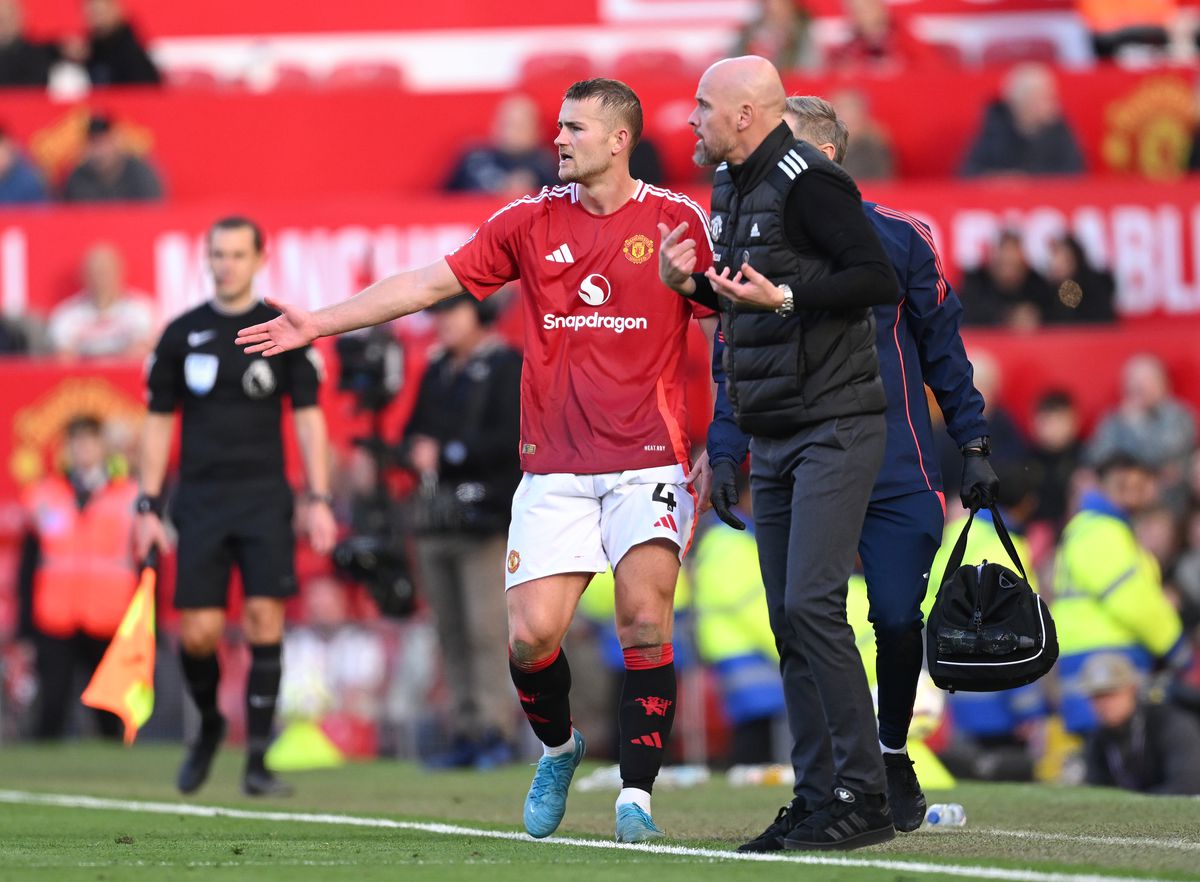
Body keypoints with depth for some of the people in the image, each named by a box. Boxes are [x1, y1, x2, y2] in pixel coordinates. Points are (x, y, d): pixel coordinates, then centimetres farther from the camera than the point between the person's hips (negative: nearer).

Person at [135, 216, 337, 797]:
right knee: (197, 631, -6)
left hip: (264, 497, -1)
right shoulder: (181, 335, 6)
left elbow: (307, 417, 4)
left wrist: (319, 500, -4)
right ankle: (208, 726, 24)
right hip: (200, 498, 1)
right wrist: (148, 507, 4)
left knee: (264, 618, -11)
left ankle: (257, 760, -5)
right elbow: (159, 422, 10)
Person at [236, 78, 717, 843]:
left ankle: (636, 794, -9)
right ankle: (559, 749, 23)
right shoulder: (532, 221, 7)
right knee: (531, 634, -7)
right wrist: (321, 322, 7)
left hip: (647, 461, -2)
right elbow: (429, 283, 10)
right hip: (556, 466, 2)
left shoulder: (678, 221, 0)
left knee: (645, 616, -17)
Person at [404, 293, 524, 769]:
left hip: (483, 518, -7)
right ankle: (465, 733, 5)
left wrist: (447, 454, -13)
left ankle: (496, 731, -11)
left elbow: (510, 439, -13)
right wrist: (417, 451, -1)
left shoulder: (507, 367, -3)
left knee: (485, 628, -12)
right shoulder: (437, 372, 20)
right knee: (450, 631, 4)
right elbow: (414, 431, 23)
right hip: (435, 518, 7)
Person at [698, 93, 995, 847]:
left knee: (897, 620, -5)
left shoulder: (897, 239, 0)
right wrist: (724, 454, 0)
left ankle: (894, 755, 22)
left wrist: (974, 447, 3)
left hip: (896, 472, -1)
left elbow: (943, 347, 6)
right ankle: (815, 793, 0)